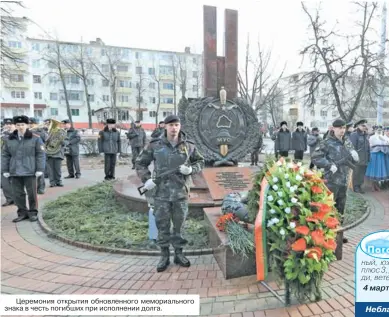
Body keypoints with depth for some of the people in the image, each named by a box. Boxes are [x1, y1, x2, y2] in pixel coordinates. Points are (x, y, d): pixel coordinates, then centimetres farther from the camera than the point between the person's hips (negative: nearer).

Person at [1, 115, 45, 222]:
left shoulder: (35, 138, -2)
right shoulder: (10, 139, 8)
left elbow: (40, 154, -4)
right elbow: (5, 155, 11)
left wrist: (40, 169, -10)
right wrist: (5, 170, 5)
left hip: (30, 171, -3)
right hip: (15, 172, 4)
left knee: (32, 193, 5)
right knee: (17, 193, 9)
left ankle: (33, 212, 18)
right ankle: (22, 212, 22)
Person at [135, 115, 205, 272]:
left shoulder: (189, 146, 2)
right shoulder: (155, 145, -2)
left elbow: (200, 162, 12)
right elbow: (140, 163, 6)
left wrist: (191, 169, -9)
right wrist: (146, 179, -9)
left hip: (181, 192, 1)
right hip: (161, 193, -1)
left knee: (179, 225, 12)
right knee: (162, 226, 8)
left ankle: (178, 253, 29)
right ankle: (164, 256, 24)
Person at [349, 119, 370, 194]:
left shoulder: (365, 135, 13)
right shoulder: (354, 135, -11)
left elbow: (368, 147, 15)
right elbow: (352, 147, -14)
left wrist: (368, 157, 10)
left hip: (365, 159, 7)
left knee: (362, 173, 12)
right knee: (356, 173, 2)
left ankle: (359, 186, 23)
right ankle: (356, 187, 13)